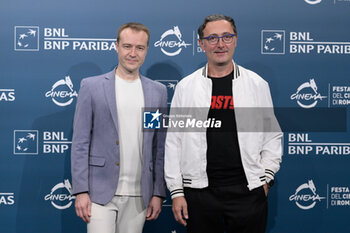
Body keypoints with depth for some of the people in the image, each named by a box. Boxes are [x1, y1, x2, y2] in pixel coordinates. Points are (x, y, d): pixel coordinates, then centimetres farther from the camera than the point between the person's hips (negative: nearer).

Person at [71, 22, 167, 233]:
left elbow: (160, 147, 10)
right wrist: (81, 191, -7)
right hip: (101, 192, -2)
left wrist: (158, 193, 6)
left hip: (138, 196, 3)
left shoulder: (158, 91, 9)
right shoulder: (92, 87, 1)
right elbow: (80, 144, -1)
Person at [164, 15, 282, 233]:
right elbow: (173, 141, 5)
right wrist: (177, 191, 2)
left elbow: (273, 136, 11)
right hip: (200, 193, 0)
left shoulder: (257, 84, 5)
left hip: (248, 192, 0)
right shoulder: (185, 87, 5)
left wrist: (266, 178, 2)